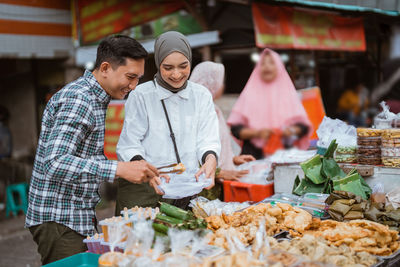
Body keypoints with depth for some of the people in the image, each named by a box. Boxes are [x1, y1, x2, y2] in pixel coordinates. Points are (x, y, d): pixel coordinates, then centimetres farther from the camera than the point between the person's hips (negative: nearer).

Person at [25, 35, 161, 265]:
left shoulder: (94, 98, 14)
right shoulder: (77, 100, -19)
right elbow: (54, 164, -30)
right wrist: (119, 169, -35)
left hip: (79, 218, 10)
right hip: (59, 221, -10)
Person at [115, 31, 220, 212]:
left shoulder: (201, 96, 10)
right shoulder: (141, 96, -2)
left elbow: (208, 140, 5)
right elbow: (128, 146, -6)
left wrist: (210, 159, -18)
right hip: (142, 189, -2)